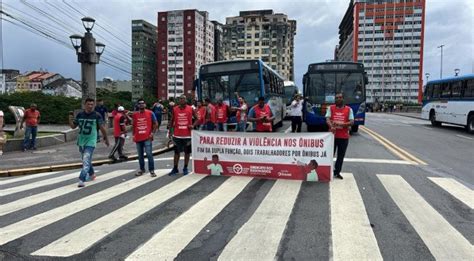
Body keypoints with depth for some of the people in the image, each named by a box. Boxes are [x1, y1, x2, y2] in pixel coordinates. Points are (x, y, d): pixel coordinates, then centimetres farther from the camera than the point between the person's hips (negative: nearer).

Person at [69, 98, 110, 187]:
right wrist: (70, 120, -11)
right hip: (81, 141, 5)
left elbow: (102, 128, -2)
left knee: (86, 161, -16)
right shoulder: (80, 115, 2)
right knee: (86, 160, 20)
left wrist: (106, 138, 4)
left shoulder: (97, 115, -9)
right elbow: (73, 126, 8)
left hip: (90, 142, -5)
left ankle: (82, 179, -17)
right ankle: (91, 174, 41)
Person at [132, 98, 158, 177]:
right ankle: (142, 169, 24)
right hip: (138, 138, 4)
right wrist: (133, 135, 8)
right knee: (140, 155, 11)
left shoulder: (150, 113, -1)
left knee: (149, 154, -10)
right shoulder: (135, 114, 7)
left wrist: (152, 133, -5)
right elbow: (133, 125, 17)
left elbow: (155, 124, 3)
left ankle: (152, 170, -1)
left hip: (147, 137, -4)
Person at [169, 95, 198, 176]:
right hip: (177, 135, 1)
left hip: (187, 135, -1)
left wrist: (193, 125, -8)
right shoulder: (174, 109, 2)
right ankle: (175, 169, 17)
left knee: (187, 152, 7)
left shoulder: (190, 109, -1)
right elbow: (172, 120, 10)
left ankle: (185, 168, 20)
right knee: (176, 152, 7)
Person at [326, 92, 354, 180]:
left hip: (344, 137, 1)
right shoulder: (331, 108, 4)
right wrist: (331, 126, -28)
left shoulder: (349, 109, 3)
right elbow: (327, 119, -7)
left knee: (341, 156, 8)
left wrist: (341, 124, -20)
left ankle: (337, 172, 19)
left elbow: (351, 122, -4)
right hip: (333, 135, -1)